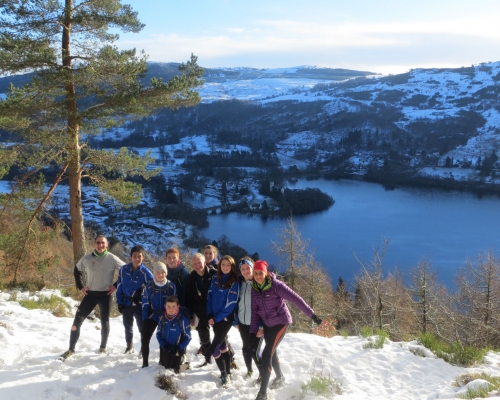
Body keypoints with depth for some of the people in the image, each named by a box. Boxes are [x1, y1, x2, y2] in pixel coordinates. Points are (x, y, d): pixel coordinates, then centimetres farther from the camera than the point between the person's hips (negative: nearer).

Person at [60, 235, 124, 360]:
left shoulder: (112, 259, -9)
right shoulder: (87, 258, -3)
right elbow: (77, 270, 15)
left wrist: (116, 285, -7)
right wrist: (80, 286, 7)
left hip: (106, 295, -2)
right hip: (90, 294, 2)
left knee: (105, 322, 9)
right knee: (78, 320, -4)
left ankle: (103, 348, 27)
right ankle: (71, 349, 6)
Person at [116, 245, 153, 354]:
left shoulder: (146, 272, -16)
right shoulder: (124, 269, -7)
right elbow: (119, 287, 2)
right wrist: (119, 303, 1)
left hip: (139, 304, -4)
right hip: (126, 303, 4)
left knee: (142, 328, -3)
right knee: (128, 326, 19)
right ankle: (129, 346, 38)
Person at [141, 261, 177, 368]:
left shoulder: (171, 286, -9)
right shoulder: (149, 286, -8)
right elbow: (145, 304, -3)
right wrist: (145, 319, -6)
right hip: (152, 316, 0)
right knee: (144, 339, -9)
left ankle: (163, 361, 27)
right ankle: (145, 362, 5)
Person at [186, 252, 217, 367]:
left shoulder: (214, 274, -15)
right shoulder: (191, 278, -2)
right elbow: (189, 298, 3)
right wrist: (190, 316, 1)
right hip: (201, 313, 3)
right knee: (204, 336, 11)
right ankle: (208, 357, 30)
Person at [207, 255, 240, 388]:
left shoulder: (234, 283, -9)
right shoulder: (215, 279, 7)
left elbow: (231, 304, -13)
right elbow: (210, 297, 7)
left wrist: (216, 318, -13)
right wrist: (210, 316, -4)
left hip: (225, 319, -5)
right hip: (215, 318, 5)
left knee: (214, 347, -9)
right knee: (223, 346, 13)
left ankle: (225, 374, 3)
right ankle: (227, 373, 24)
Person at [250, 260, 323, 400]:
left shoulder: (276, 285, -23)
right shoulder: (254, 289, -5)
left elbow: (295, 298, -25)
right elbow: (254, 310, -1)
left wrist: (311, 314, -27)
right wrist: (253, 331, -5)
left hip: (281, 322, -6)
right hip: (267, 324, 6)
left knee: (266, 354, -14)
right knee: (272, 352, 20)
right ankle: (279, 377, 47)